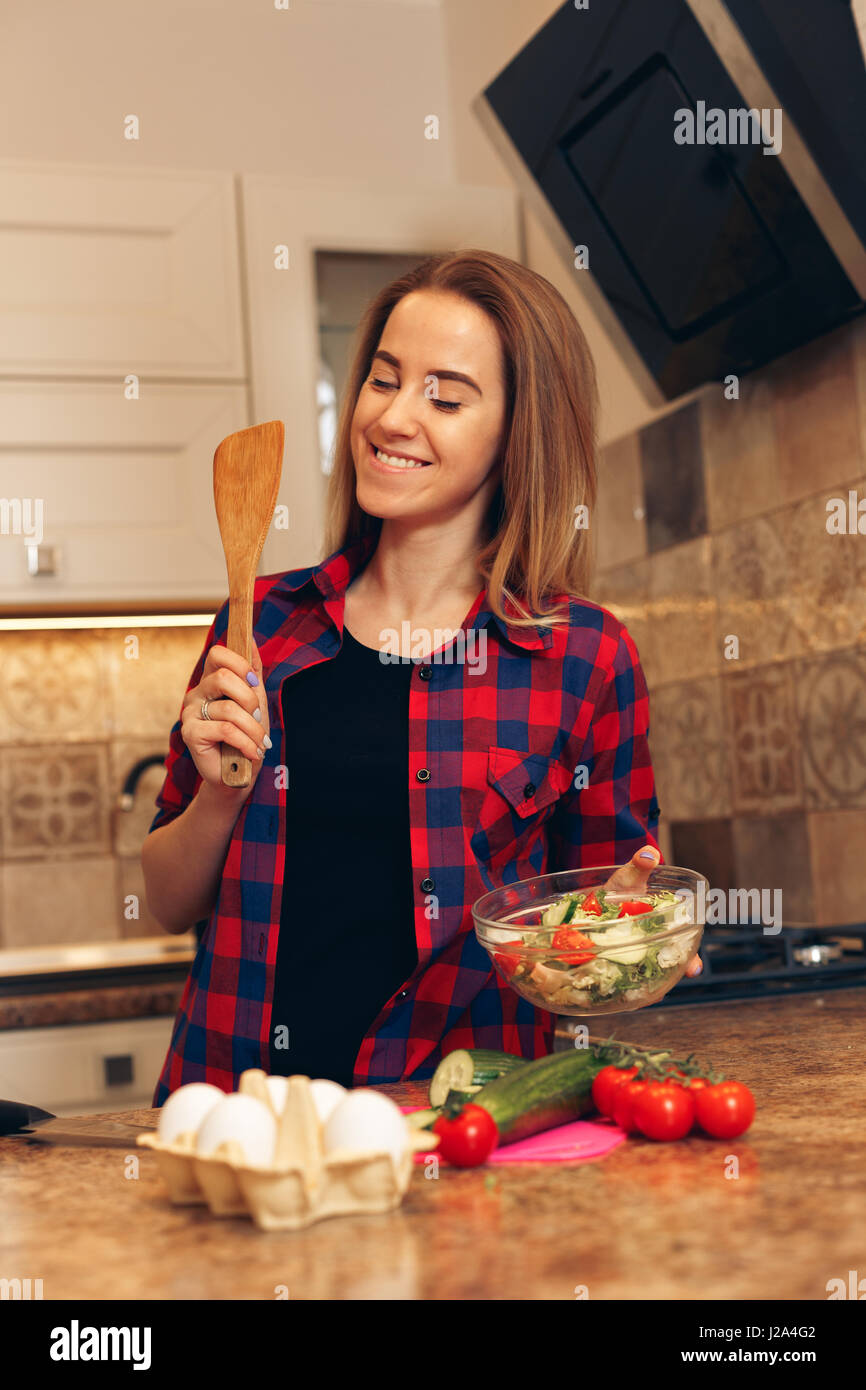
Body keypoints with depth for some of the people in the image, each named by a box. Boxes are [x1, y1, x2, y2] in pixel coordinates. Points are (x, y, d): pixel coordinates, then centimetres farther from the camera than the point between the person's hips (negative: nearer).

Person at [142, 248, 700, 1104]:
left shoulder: (582, 657, -1)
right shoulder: (262, 621, 7)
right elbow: (170, 904, 13)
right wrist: (223, 790, -5)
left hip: (452, 1112, -2)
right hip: (235, 1099, 2)